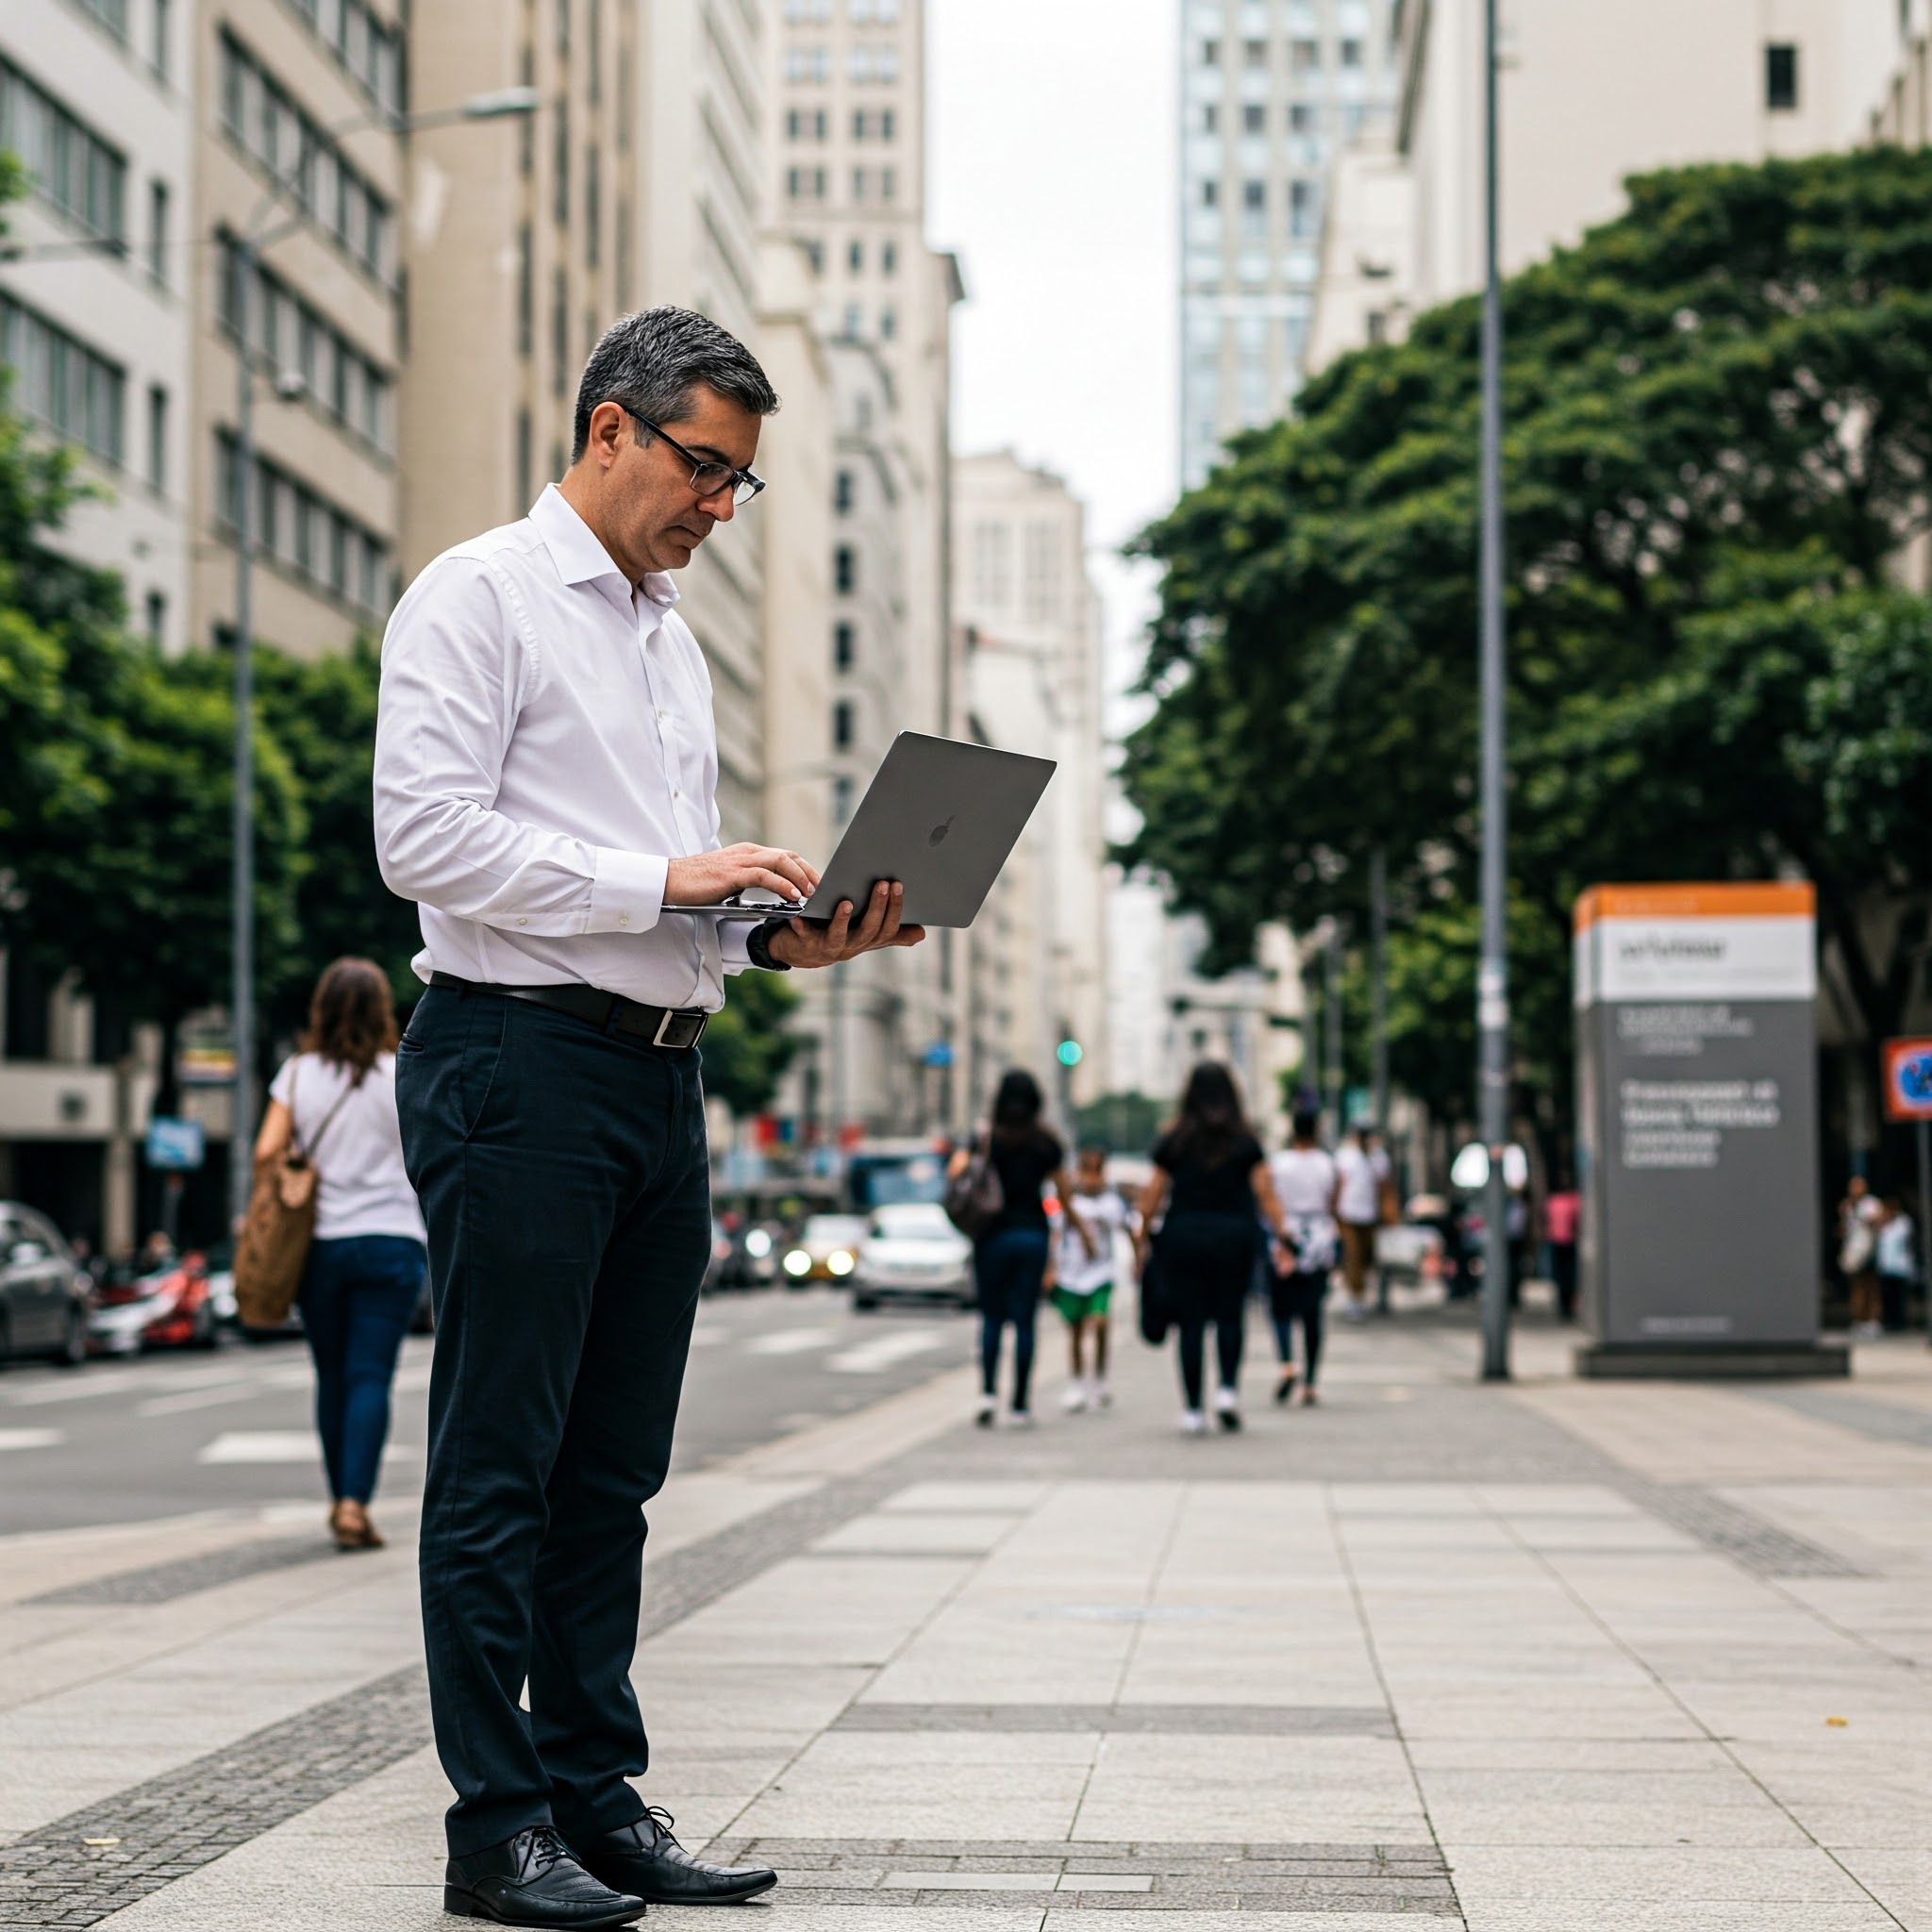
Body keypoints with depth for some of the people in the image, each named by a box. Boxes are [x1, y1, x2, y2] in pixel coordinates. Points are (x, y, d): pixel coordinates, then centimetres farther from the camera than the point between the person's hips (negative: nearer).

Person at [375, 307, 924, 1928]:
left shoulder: (673, 638, 22)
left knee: (612, 1473, 10)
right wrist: (664, 883, -17)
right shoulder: (480, 597, -3)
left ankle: (598, 1796, 16)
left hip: (661, 1070, 8)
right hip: (520, 1062, -8)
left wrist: (780, 935, 4)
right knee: (501, 1470, -4)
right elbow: (426, 835, -15)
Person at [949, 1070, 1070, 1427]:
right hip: (1033, 1234, 1)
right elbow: (1064, 1193, 6)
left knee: (992, 1317, 9)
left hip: (994, 1234, -1)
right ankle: (1019, 1406, 3)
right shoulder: (1047, 1143, 1)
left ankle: (988, 1391, -9)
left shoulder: (986, 1139, -3)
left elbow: (955, 1172, -18)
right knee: (1024, 1320, 3)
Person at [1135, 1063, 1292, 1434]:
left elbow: (1153, 1196, 5)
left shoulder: (1174, 1140, 4)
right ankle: (1228, 1388, -9)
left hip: (1183, 1235, 0)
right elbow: (1265, 1194, -3)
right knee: (1229, 1317, 10)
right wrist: (1282, 1233, 1)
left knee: (1191, 1323, 3)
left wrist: (1142, 1239, 12)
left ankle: (1193, 1409, 3)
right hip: (1234, 1235, 0)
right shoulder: (1245, 1141, 2)